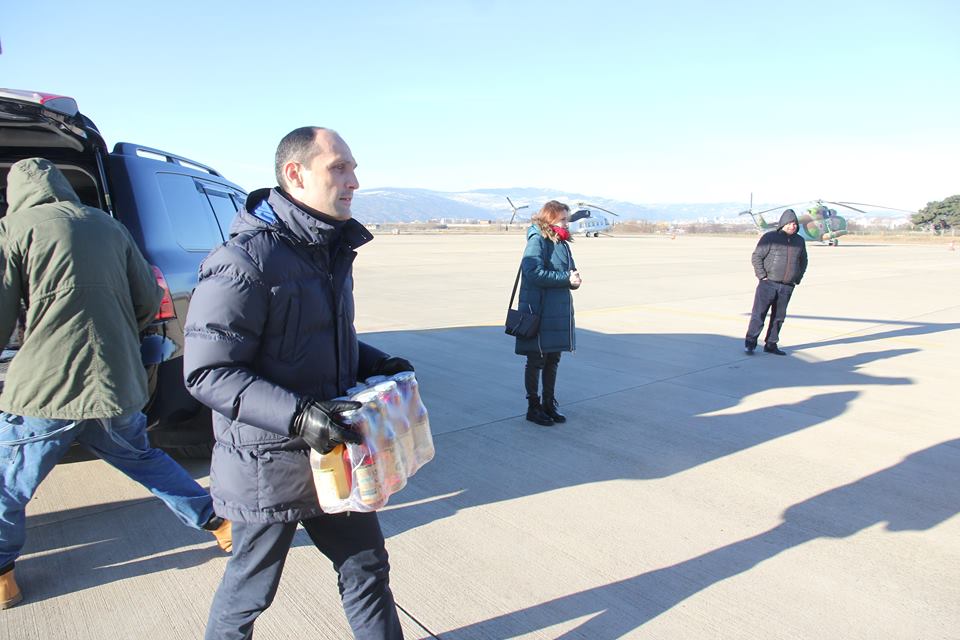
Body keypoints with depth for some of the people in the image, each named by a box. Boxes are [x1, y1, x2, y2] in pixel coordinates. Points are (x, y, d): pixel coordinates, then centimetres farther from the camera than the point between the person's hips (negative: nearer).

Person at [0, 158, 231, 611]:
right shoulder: (108, 226, 11)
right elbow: (149, 300, 12)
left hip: (45, 386, -5)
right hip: (118, 383, 5)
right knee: (144, 460, 25)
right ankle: (217, 523, 30)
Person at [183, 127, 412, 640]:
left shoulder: (331, 249, 6)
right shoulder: (245, 261, -21)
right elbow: (207, 373, -23)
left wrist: (377, 365, 1)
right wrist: (296, 415, -32)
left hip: (333, 450, 7)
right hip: (268, 463, -7)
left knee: (367, 566, 20)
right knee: (250, 588, 17)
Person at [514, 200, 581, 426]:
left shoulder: (562, 243, 14)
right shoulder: (537, 241, -12)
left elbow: (570, 271, 17)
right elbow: (535, 273, -24)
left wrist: (574, 278, -7)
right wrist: (567, 279, -20)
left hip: (559, 312, 8)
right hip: (539, 312, -8)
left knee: (553, 360, 15)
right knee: (536, 361, 4)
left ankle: (549, 403, 29)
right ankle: (533, 407, 17)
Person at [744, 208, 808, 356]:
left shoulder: (799, 241, 13)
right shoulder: (770, 237, -3)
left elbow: (803, 261, 25)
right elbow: (756, 257, -5)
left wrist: (798, 279, 14)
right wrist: (762, 276, -11)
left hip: (787, 287, 5)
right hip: (768, 284, -5)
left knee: (779, 317, 9)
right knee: (759, 313, -6)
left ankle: (771, 345, 17)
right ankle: (750, 343, 1)